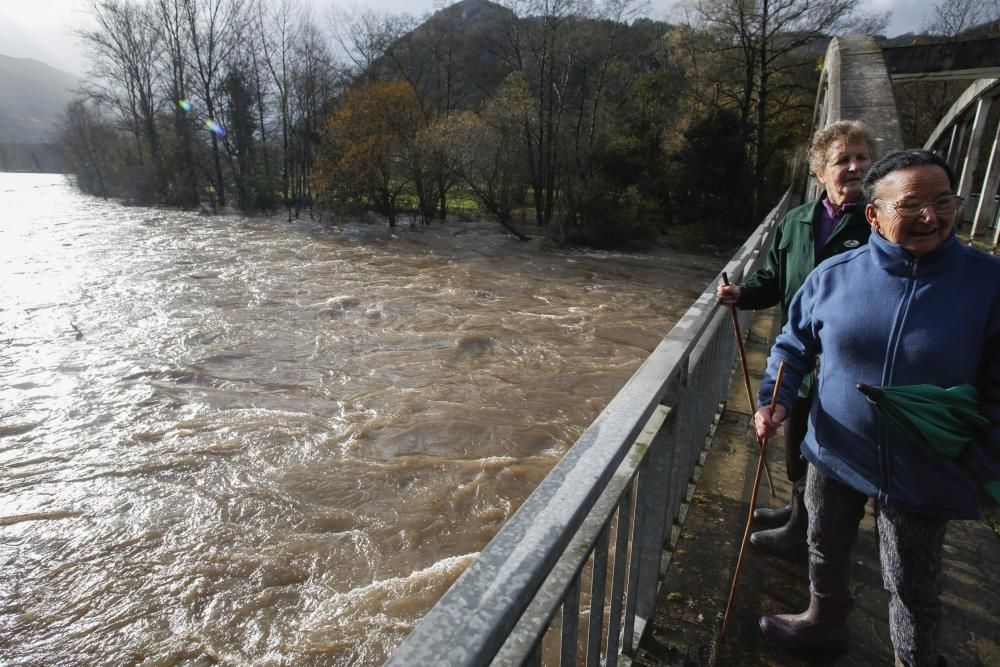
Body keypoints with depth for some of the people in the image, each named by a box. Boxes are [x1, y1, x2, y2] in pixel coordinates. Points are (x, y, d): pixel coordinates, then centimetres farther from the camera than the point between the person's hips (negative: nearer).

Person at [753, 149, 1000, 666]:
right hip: (833, 455, 3)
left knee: (911, 590, 15)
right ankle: (824, 622, 53)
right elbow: (793, 345, 3)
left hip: (924, 475, -2)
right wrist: (776, 399, -12)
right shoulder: (834, 274, -8)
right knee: (825, 550, 25)